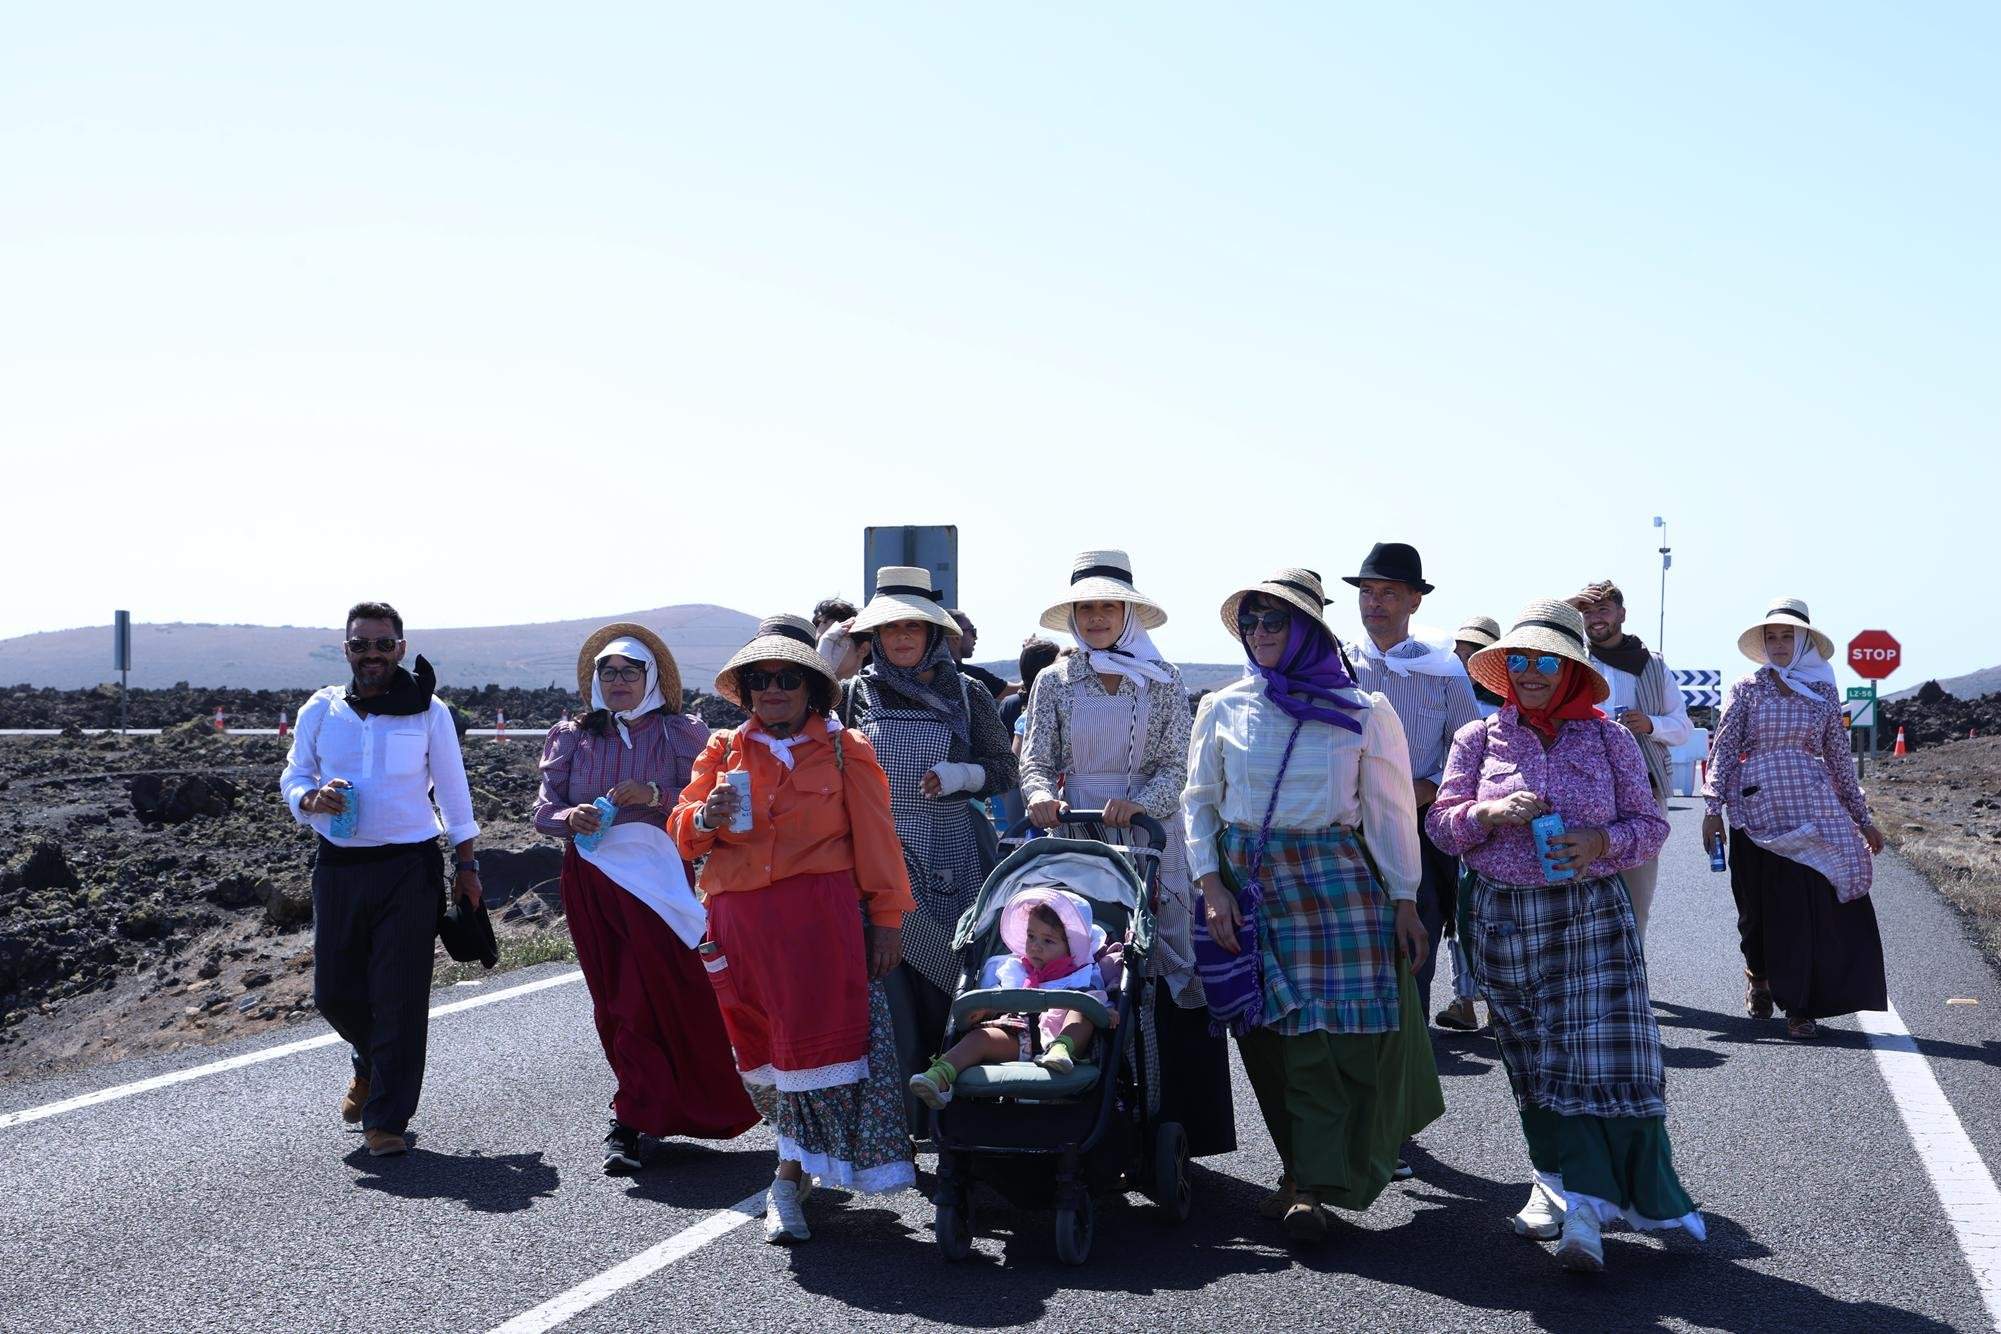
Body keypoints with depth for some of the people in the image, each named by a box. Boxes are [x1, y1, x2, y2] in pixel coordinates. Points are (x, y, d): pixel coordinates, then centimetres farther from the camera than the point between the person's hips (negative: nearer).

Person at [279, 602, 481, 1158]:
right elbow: (293, 776, 12)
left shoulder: (428, 712, 1)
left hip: (409, 867, -3)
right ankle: (371, 1062, 40)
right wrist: (312, 799, -12)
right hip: (338, 867, 3)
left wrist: (466, 864, 6)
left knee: (399, 996, -4)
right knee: (334, 992, 8)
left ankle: (386, 1118, 6)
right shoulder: (320, 711, 6)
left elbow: (453, 791, 7)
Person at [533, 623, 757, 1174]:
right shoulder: (573, 738, 13)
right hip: (591, 881, 3)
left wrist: (654, 794, -19)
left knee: (649, 999, -9)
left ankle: (632, 1124, -2)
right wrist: (570, 817, -13)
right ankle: (649, 1112, 16)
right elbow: (543, 810, 8)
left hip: (654, 878, -3)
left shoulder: (678, 733, 5)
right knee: (612, 1003, 3)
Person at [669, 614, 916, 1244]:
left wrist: (887, 920, 1)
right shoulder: (723, 750, 13)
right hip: (740, 922, 3)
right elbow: (682, 831, 8)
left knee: (815, 1041, -7)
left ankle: (789, 1181, 3)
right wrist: (707, 818, -14)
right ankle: (807, 1153, 27)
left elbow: (875, 840, 4)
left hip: (821, 917, -3)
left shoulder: (844, 750, 5)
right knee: (761, 1046, 8)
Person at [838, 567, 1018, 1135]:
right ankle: (895, 1115, 1)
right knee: (889, 985, -6)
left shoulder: (968, 694, 6)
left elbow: (1004, 768, 7)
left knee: (950, 981, -2)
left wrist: (957, 775, -10)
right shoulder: (856, 694, 9)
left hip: (951, 861, 0)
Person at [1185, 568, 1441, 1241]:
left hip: (1335, 879, -2)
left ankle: (1313, 1183, -1)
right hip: (1247, 883, 2)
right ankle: (1307, 1171, 17)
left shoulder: (1363, 712, 2)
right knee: (1268, 1033, 3)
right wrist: (1212, 886, -3)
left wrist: (1404, 902, -1)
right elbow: (1199, 800, 9)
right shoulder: (1223, 708, 7)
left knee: (1338, 1028, -9)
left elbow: (1389, 811, 3)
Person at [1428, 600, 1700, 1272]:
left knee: (1603, 1051, -10)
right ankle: (1558, 1185, 15)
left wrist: (1601, 842, -13)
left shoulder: (1609, 739, 6)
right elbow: (1442, 822, 5)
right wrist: (1494, 813, -14)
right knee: (1535, 1059, 4)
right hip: (1503, 919, 1)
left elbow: (1650, 824, 7)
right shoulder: (1478, 738, 8)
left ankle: (1582, 1209, -4)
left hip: (1592, 914, -1)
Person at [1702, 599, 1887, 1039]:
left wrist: (1862, 819, 16)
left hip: (1810, 810, 1)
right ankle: (1758, 973, 33)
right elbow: (1723, 750, 2)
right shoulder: (1746, 689, 5)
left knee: (1811, 906, -6)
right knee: (1760, 904, 5)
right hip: (1756, 812, -1)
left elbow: (1839, 759, 15)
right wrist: (1713, 808, -6)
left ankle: (1800, 1006, 1)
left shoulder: (1824, 693, 10)